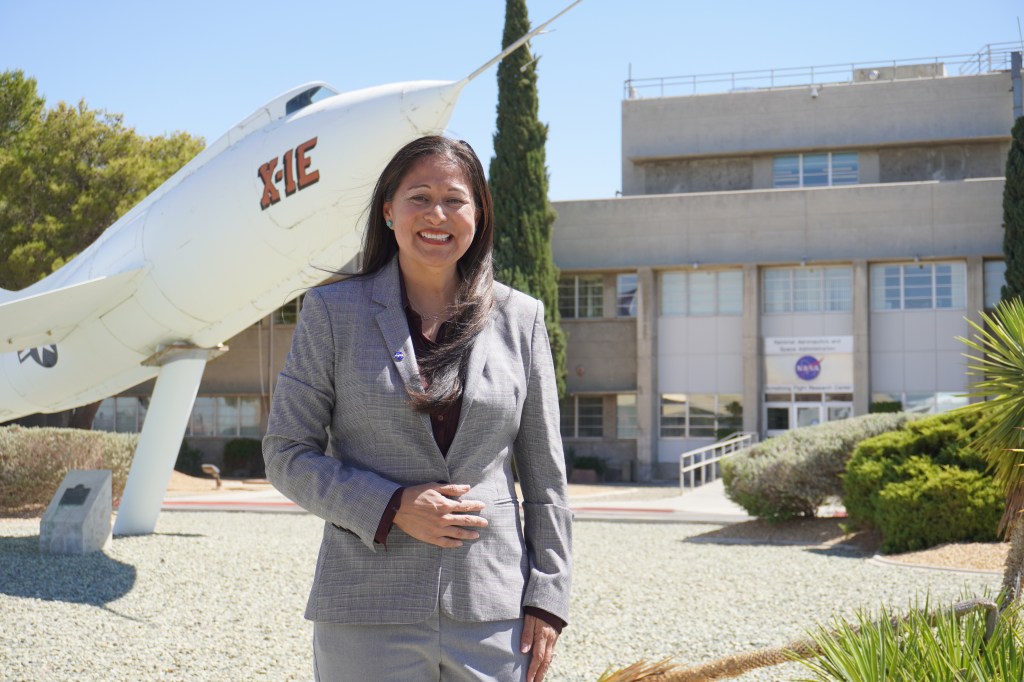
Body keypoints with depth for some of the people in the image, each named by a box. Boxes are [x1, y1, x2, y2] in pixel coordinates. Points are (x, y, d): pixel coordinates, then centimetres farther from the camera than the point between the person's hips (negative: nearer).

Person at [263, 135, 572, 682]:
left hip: (493, 613, 2)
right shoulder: (333, 312, 3)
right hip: (366, 615, -1)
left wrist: (547, 596, 3)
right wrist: (391, 508, -12)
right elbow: (287, 456, 1)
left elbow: (544, 474, 9)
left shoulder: (520, 318, 7)